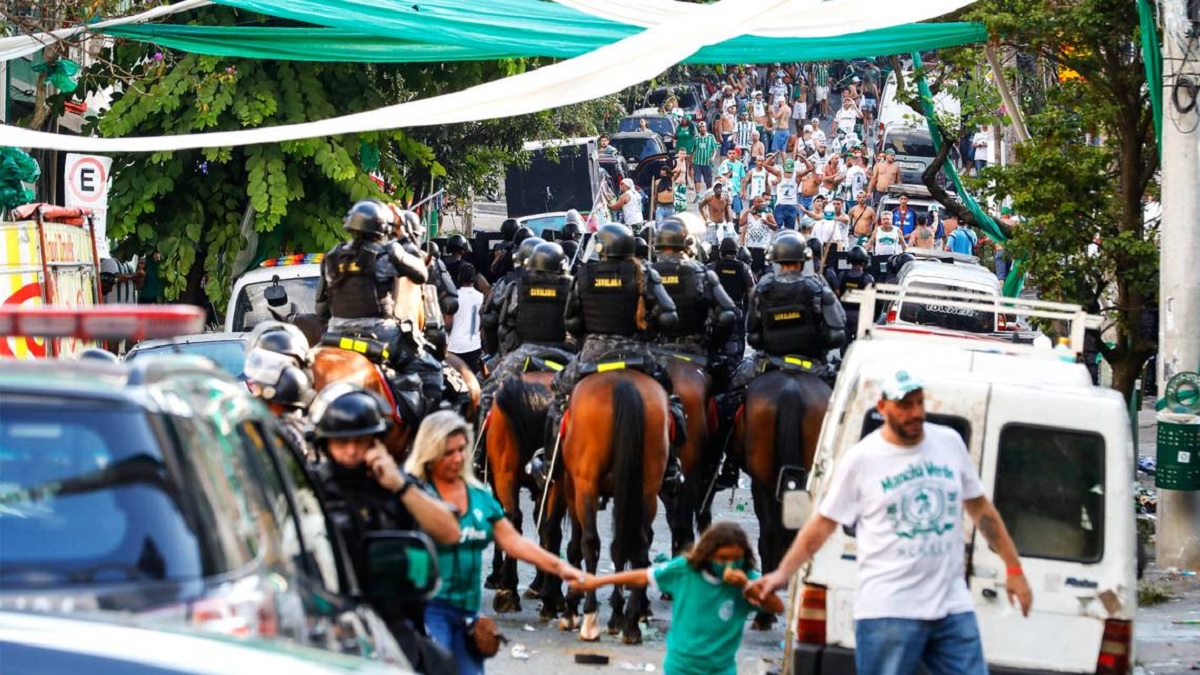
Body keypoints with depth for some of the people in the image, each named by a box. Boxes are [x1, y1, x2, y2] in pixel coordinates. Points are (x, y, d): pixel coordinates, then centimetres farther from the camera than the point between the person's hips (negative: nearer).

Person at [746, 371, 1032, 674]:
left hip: (953, 608, 4)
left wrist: (1014, 568, 16)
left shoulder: (949, 443, 9)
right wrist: (783, 573, -7)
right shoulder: (860, 460, -2)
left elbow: (980, 508, 18)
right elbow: (823, 524, 2)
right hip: (888, 612, -4)